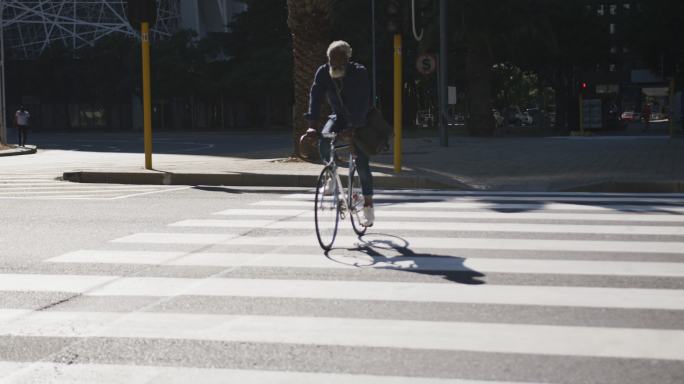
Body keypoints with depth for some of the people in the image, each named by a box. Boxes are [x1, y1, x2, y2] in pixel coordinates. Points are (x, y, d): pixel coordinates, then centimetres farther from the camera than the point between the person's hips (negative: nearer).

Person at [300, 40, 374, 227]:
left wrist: (353, 127, -47)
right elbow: (315, 97, -25)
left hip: (360, 120, -3)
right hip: (339, 117, 3)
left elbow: (363, 102, -33)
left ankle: (368, 206, 2)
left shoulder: (359, 73, -25)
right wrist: (313, 126, -40)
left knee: (362, 163, -10)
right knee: (324, 141, -27)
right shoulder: (323, 73, -16)